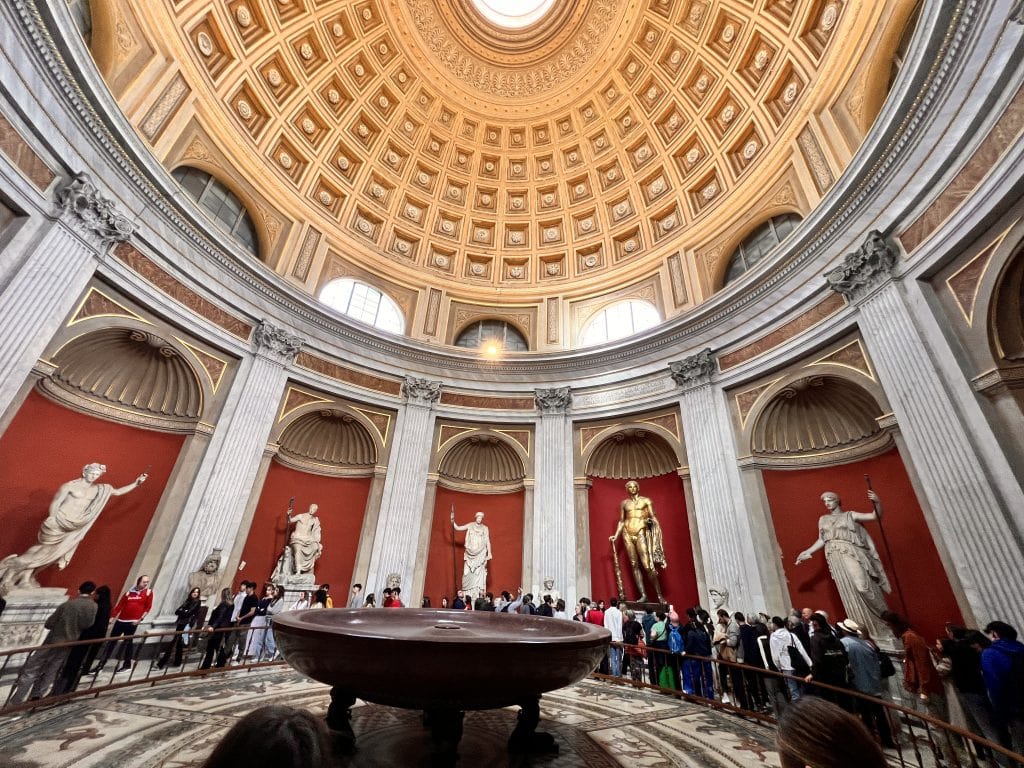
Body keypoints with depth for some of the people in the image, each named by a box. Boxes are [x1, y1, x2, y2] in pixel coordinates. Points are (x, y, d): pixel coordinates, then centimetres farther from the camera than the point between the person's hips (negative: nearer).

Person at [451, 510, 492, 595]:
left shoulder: (485, 528, 5)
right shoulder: (470, 526, 6)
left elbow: (488, 541, 2)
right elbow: (457, 528, 4)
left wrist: (489, 553, -6)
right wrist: (452, 521, -12)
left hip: (480, 554, -1)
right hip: (470, 553, 1)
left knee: (479, 573, -6)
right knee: (468, 572, -2)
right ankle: (467, 594, 4)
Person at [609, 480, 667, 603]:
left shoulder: (645, 500, 9)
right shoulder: (624, 503, 15)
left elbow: (652, 517, 5)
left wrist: (653, 521, -15)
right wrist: (616, 535, 10)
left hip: (641, 532, -3)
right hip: (627, 533, 3)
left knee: (647, 565, -11)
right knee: (634, 565, -1)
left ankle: (659, 595, -1)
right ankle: (643, 595, 2)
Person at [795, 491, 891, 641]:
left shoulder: (850, 515, 8)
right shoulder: (823, 519, 18)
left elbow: (876, 516, -1)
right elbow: (821, 540, 17)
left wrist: (877, 502, -19)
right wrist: (807, 552, 9)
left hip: (850, 554, -3)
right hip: (835, 557, 4)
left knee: (862, 585, -19)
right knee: (849, 592, 0)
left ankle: (884, 617, 4)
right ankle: (866, 627, 6)